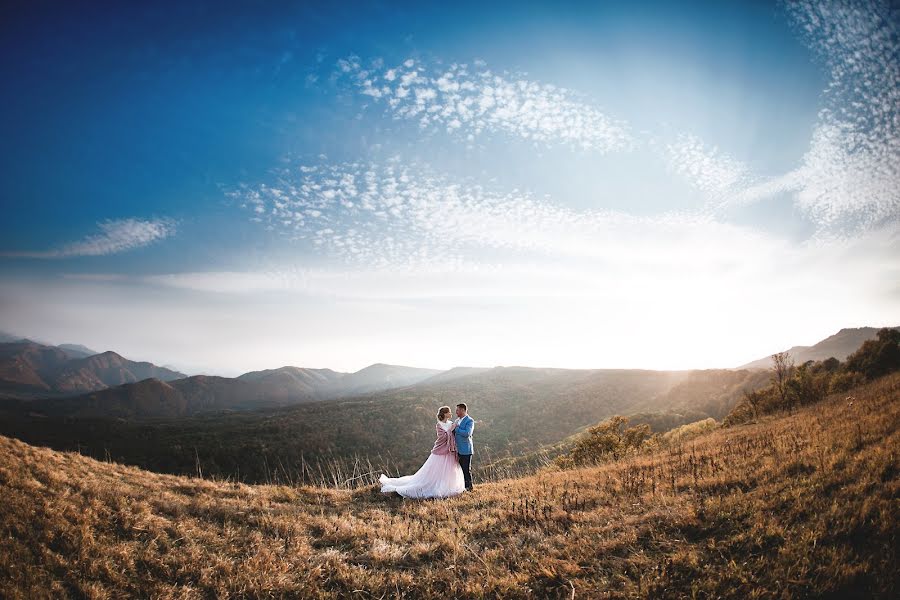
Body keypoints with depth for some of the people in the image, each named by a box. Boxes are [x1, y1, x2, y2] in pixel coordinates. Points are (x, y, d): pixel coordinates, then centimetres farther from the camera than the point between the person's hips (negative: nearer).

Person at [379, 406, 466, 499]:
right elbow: (443, 437, -21)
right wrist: (450, 430, -17)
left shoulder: (451, 424, 8)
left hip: (450, 454, 6)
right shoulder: (438, 425, -10)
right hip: (440, 453, -6)